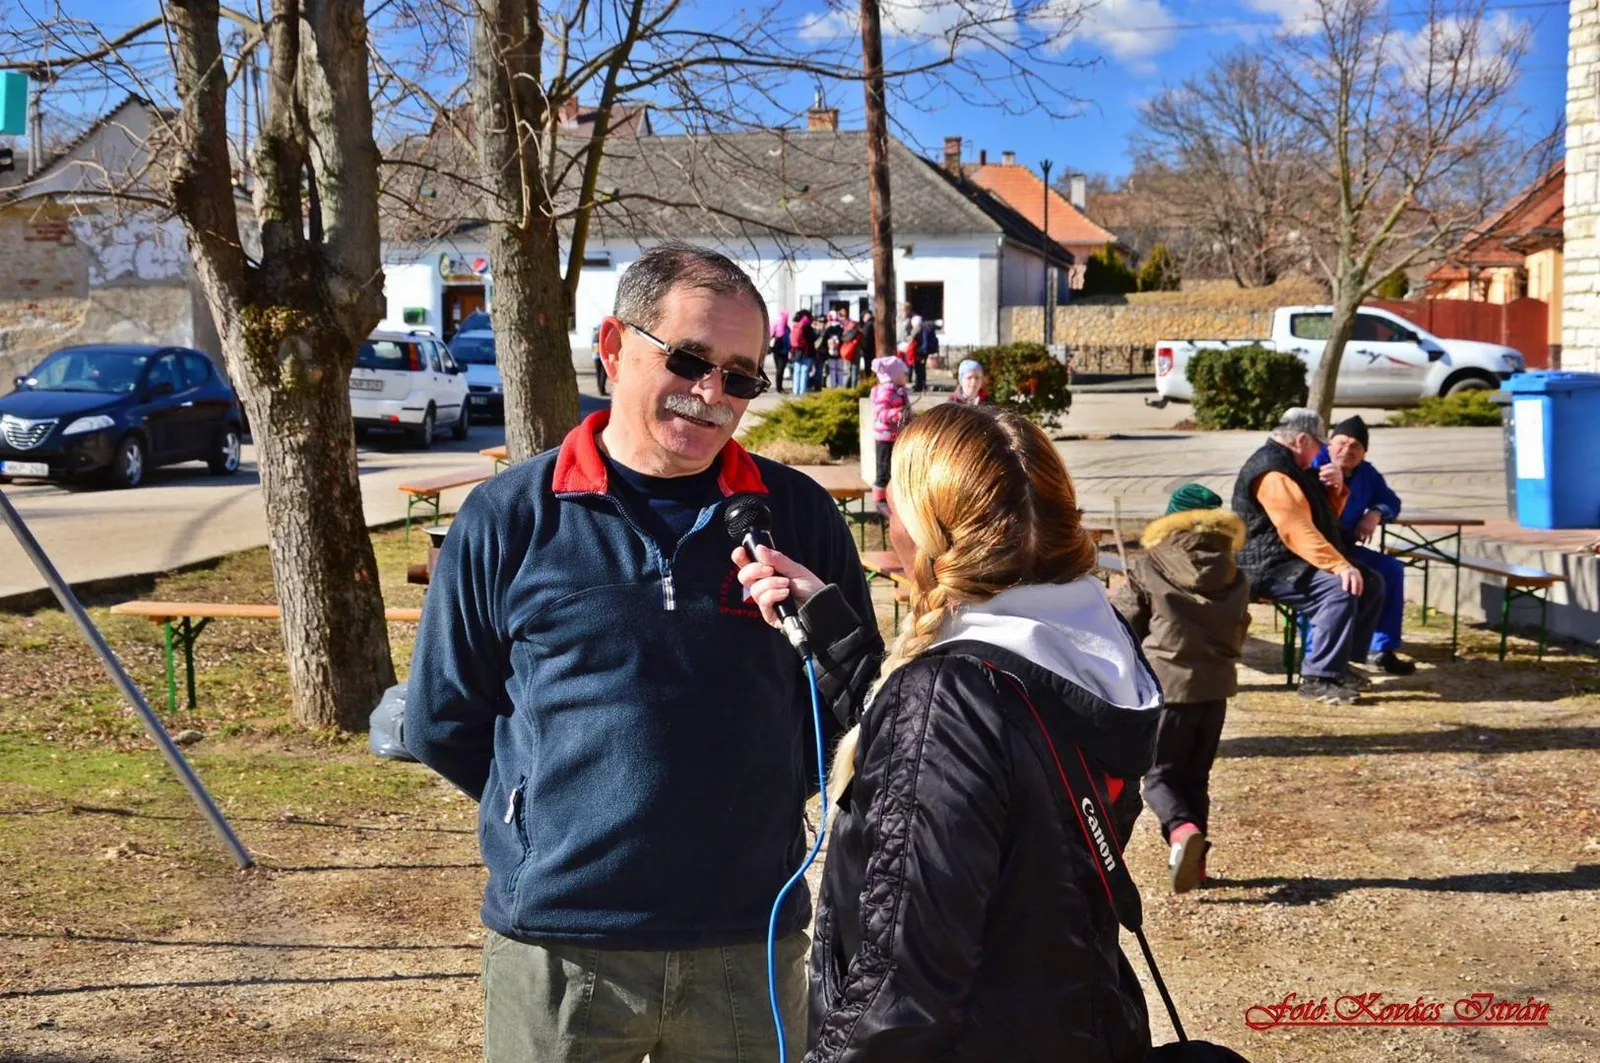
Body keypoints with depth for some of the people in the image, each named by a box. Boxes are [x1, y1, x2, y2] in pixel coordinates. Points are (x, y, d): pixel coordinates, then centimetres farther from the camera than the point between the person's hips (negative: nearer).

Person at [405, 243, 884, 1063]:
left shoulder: (799, 515, 2)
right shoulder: (509, 519, -2)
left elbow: (869, 711, 8)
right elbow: (442, 721, 6)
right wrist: (559, 807, 5)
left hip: (750, 946, 1)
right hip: (555, 945, -1)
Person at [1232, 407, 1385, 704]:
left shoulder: (1289, 466, 18)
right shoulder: (1272, 472, -17)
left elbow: (1325, 518, 25)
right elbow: (1298, 532, -28)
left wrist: (1336, 488, 5)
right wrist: (1341, 566, -32)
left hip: (1292, 563, 11)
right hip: (1269, 568, -11)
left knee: (1371, 584, 7)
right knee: (1340, 591, -30)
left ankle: (1339, 663, 8)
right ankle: (1317, 679, -27)